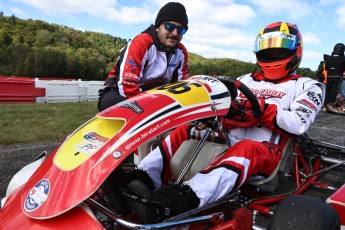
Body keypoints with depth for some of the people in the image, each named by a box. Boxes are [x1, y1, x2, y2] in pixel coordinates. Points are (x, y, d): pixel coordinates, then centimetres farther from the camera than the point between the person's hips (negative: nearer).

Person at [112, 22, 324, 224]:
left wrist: (260, 109, -18)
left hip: (265, 152, -4)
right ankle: (141, 181, -35)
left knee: (246, 149, -38)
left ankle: (183, 200, -62)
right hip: (227, 141, 5)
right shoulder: (247, 80, 22)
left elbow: (299, 123, -8)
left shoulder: (307, 87, 10)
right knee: (186, 130, -15)